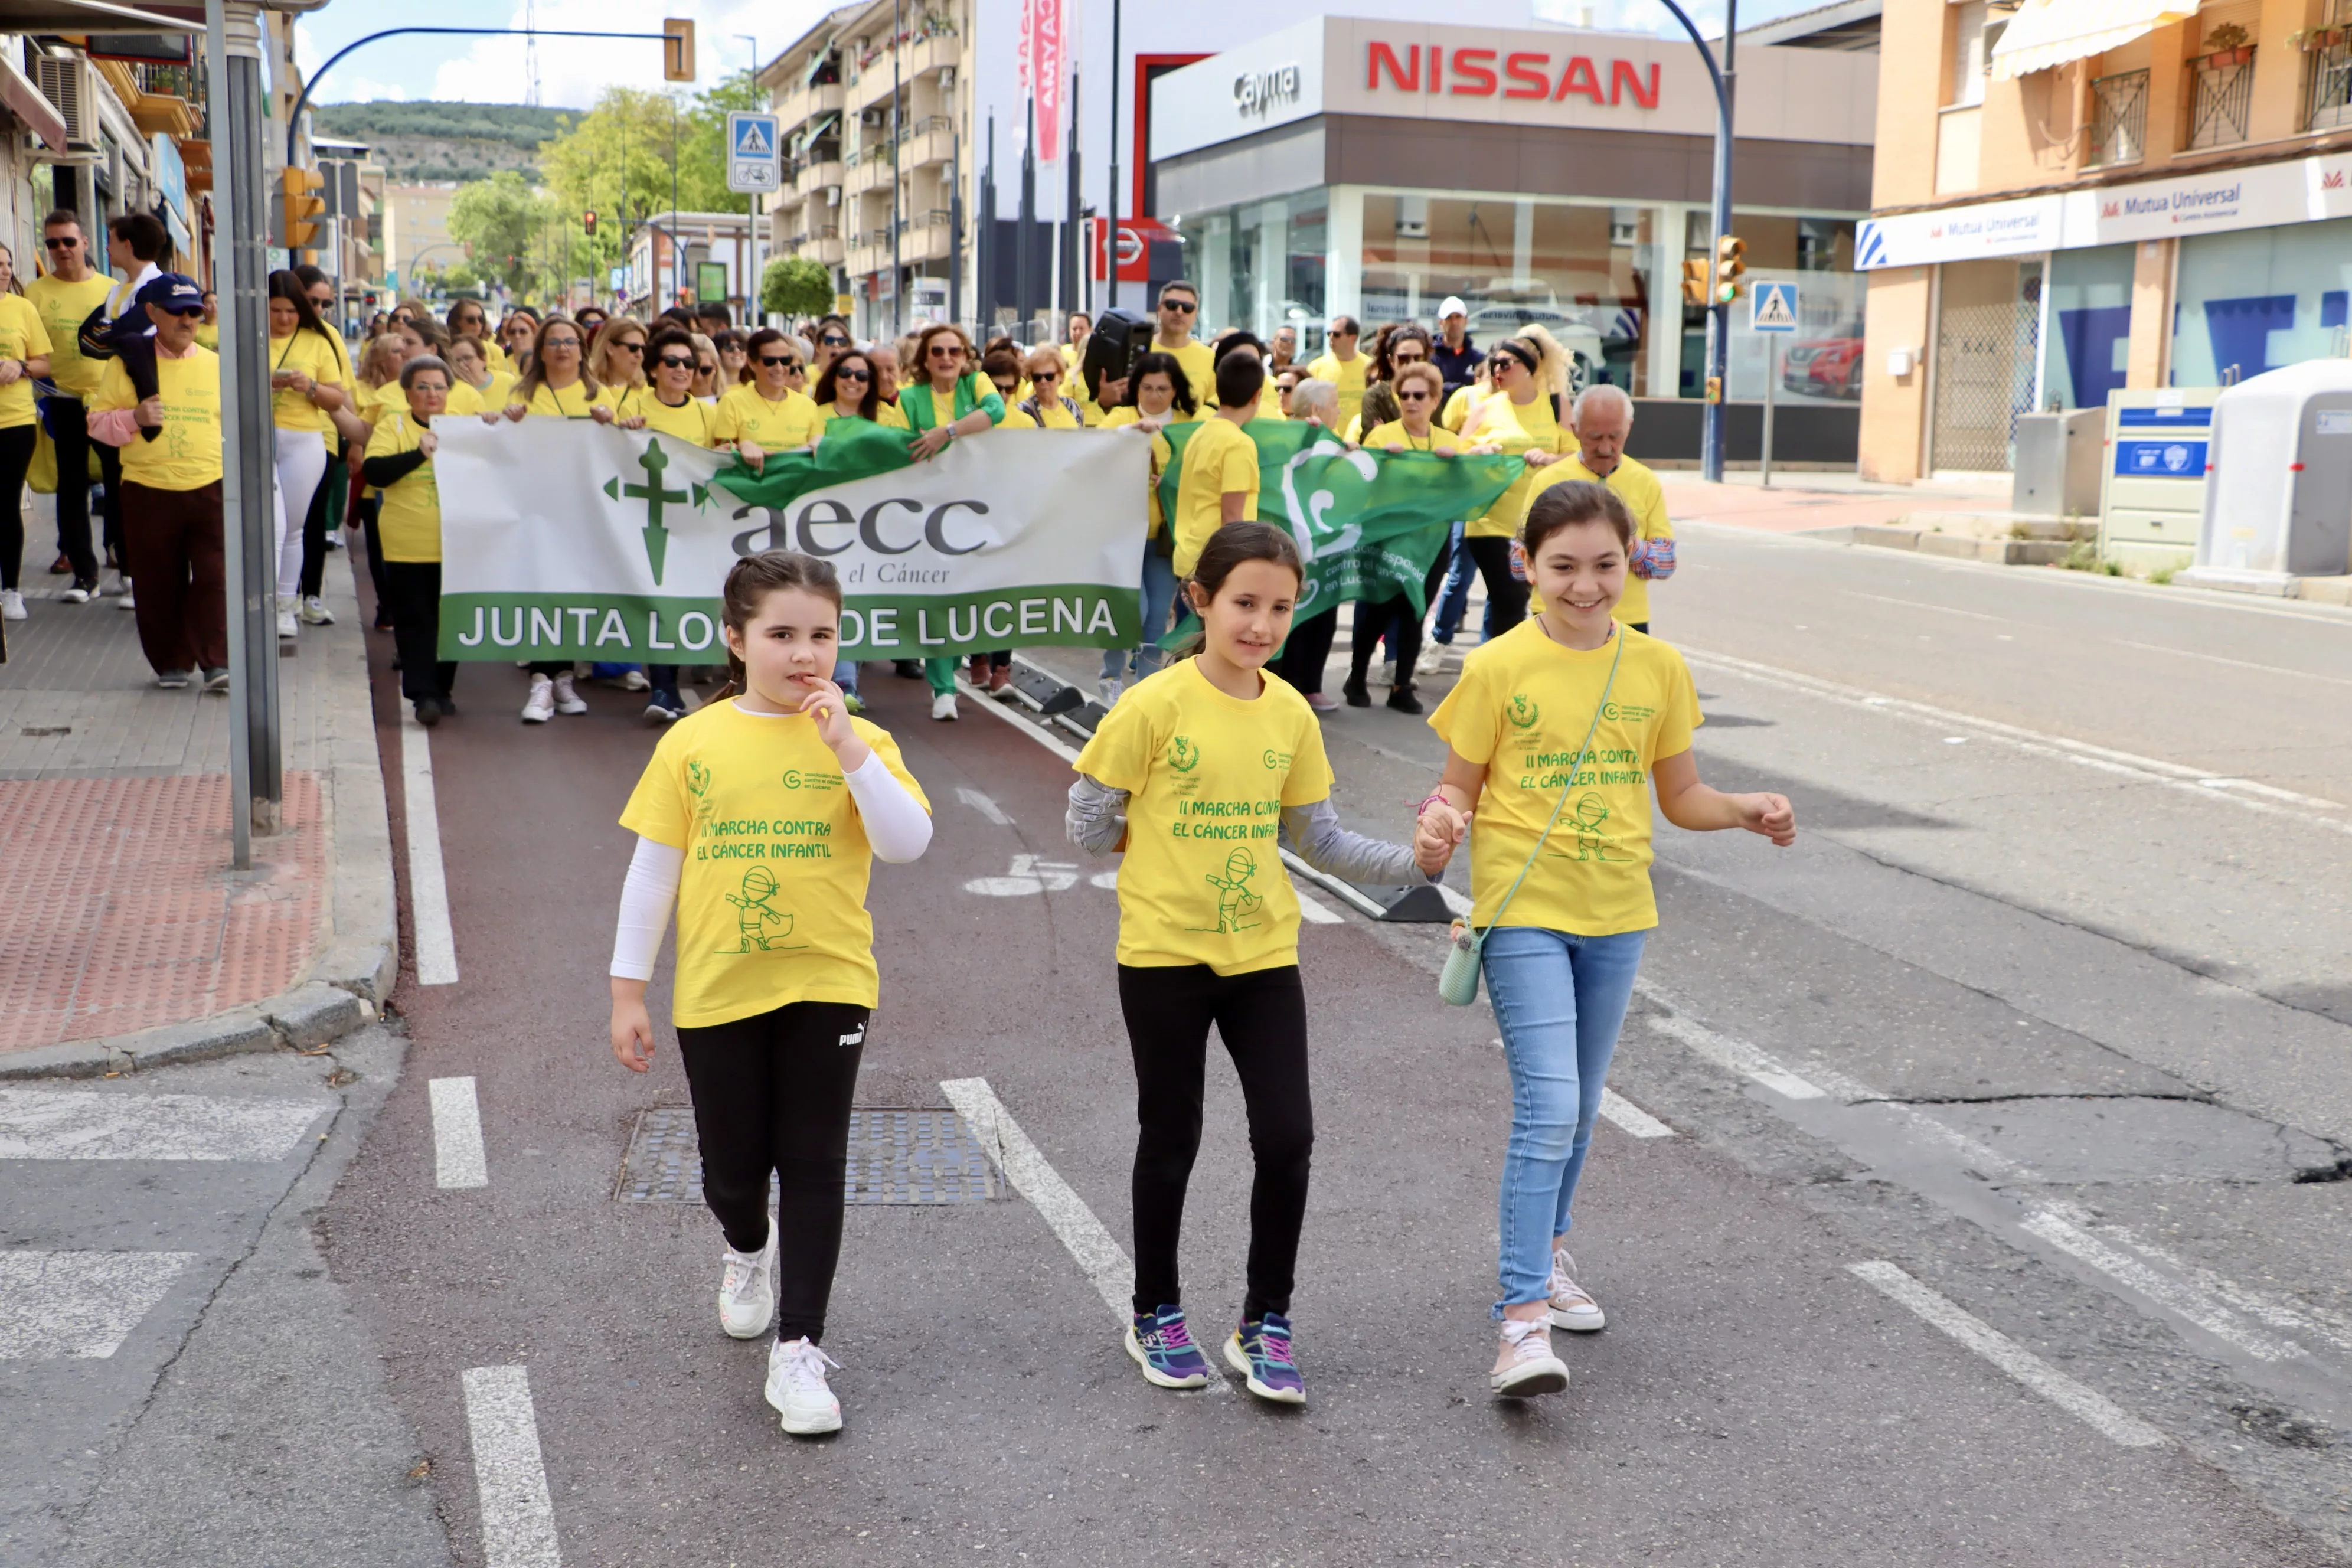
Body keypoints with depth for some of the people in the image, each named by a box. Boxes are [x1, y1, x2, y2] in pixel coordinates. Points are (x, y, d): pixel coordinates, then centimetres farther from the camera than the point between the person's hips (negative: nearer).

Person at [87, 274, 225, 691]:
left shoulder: (215, 365, 8)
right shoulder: (128, 363, 3)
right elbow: (97, 422, 4)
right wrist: (134, 418, -15)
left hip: (211, 489, 1)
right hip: (148, 492, 0)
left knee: (214, 578, -7)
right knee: (159, 583, 5)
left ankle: (216, 662, -4)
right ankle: (172, 663, 17)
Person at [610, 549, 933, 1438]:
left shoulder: (858, 742, -3)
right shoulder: (692, 745, 0)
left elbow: (907, 844, -17)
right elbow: (652, 871, 4)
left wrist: (849, 747, -25)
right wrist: (628, 992, 4)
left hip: (826, 985, -1)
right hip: (716, 992, 1)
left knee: (813, 1167, 0)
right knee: (733, 1167, 11)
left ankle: (799, 1350, 9)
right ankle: (749, 1250, 45)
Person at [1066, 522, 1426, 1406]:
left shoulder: (1290, 714, 2)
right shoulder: (1157, 705, -12)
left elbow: (1317, 837, 9)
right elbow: (1087, 824, -5)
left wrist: (1410, 863, -3)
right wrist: (1166, 855, 1)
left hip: (1263, 953, 3)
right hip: (1164, 954, -3)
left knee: (1288, 1136, -2)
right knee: (1171, 1139, 9)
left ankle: (1265, 1324, 16)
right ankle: (1156, 1316, 29)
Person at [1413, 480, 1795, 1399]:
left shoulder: (1656, 668, 4)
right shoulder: (1497, 669, -7)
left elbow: (1679, 797, 11)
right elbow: (1460, 788, -1)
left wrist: (1747, 812, -8)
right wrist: (1439, 824, -23)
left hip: (1616, 915, 4)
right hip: (1524, 910, -4)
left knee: (1577, 1107, 18)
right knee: (1548, 1108, -15)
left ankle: (1549, 1254, 39)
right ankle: (1523, 1319, -12)